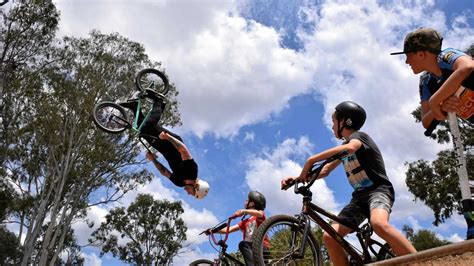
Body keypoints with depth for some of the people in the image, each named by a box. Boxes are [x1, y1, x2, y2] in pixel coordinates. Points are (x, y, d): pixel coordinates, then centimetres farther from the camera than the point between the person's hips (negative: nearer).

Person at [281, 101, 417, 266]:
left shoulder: (358, 136, -5)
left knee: (379, 224, -41)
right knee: (329, 236, -12)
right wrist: (298, 177, 3)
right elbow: (326, 170, 19)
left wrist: (311, 160, -33)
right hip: (359, 196, 8)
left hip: (379, 190, -8)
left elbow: (349, 148, -29)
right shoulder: (342, 150, 21)